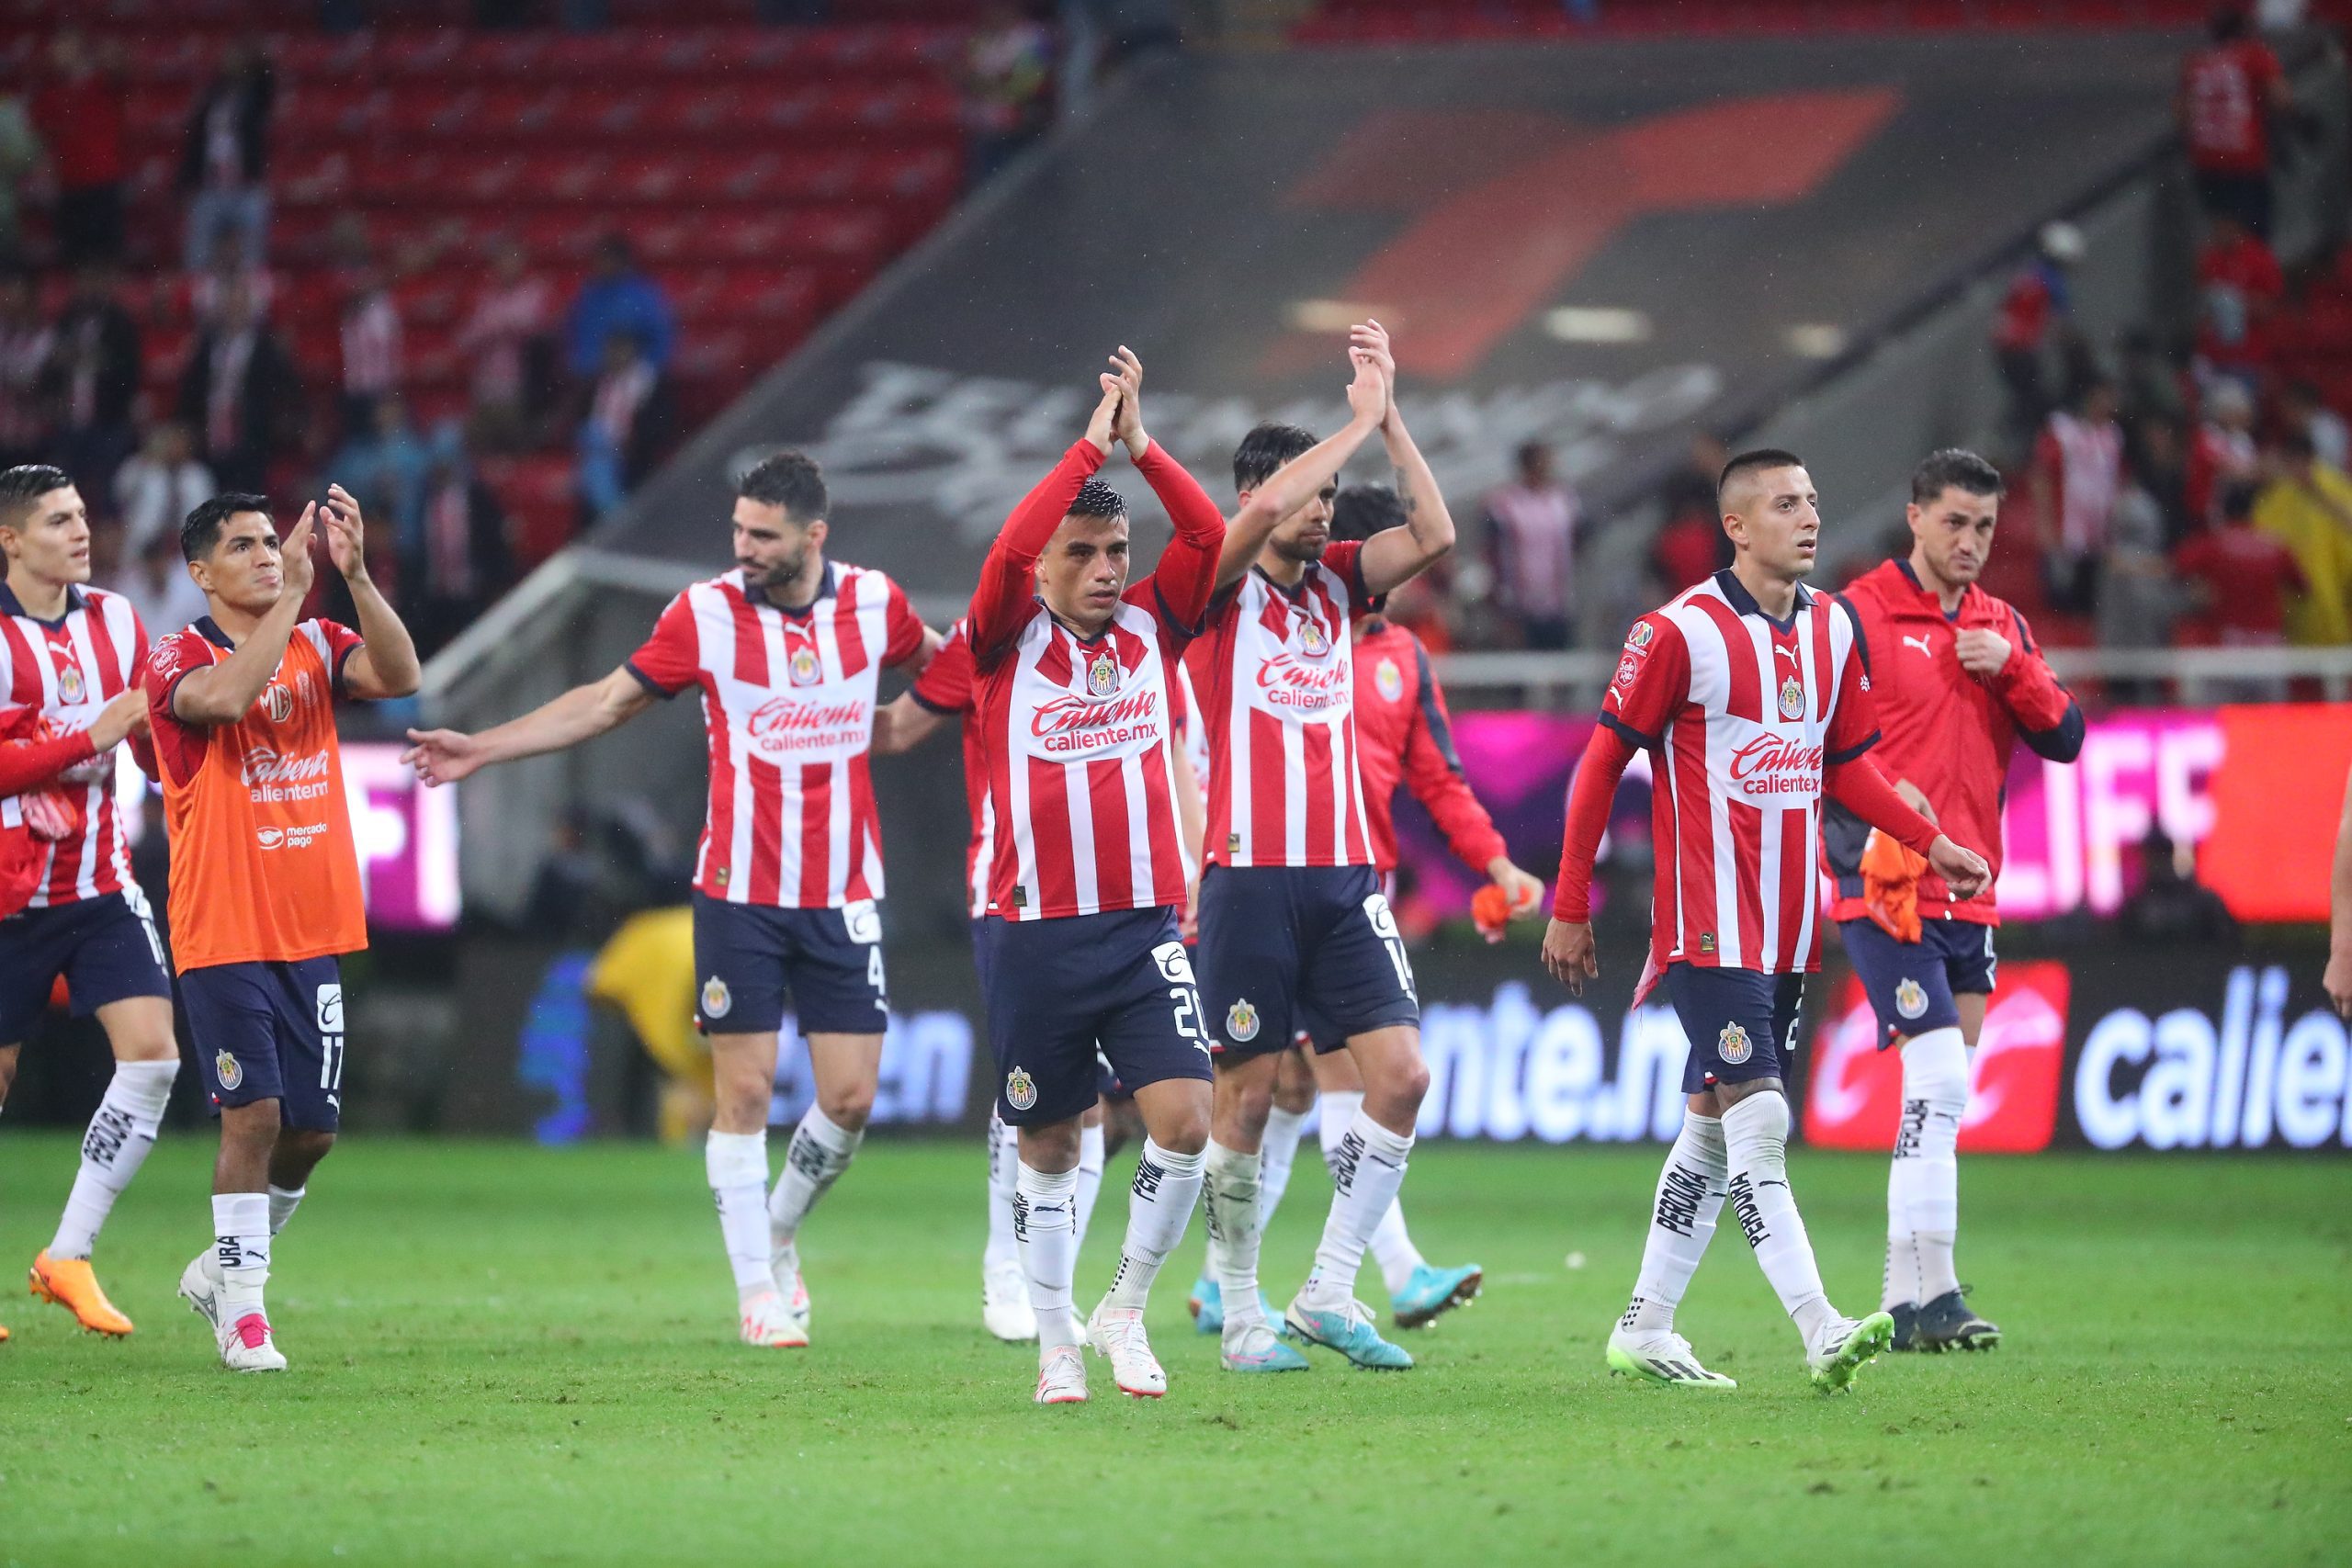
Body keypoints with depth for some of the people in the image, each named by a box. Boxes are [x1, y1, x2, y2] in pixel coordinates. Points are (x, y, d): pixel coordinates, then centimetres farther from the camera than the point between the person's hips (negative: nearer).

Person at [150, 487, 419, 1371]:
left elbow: (398, 675, -11)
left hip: (315, 930, 5)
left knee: (313, 1128, 6)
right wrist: (295, 590, -29)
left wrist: (355, 574, -22)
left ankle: (225, 1265, 28)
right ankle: (241, 1309, -1)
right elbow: (229, 694, -28)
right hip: (223, 934, -5)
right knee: (254, 1114, -12)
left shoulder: (317, 647, 7)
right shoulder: (181, 658, -6)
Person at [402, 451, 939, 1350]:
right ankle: (757, 1289, 8)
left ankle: (779, 1232, 26)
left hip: (844, 898, 2)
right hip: (740, 895, -2)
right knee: (744, 1091, -3)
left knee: (850, 1098, 0)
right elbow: (608, 703, 3)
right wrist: (482, 749, 0)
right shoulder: (706, 612, -6)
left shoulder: (873, 602, -1)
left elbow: (939, 667, 23)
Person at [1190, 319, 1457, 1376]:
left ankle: (1328, 1292, 2)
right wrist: (1361, 421, -14)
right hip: (1250, 879, -5)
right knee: (1246, 1097, -1)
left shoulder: (1337, 579, 13)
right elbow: (1263, 512, -21)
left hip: (1346, 874, 5)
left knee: (1401, 1072, -6)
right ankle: (1241, 1320, 8)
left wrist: (1392, 418, -5)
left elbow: (1434, 535, 0)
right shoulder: (1222, 587, -2)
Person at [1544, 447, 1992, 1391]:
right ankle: (1821, 1334, -22)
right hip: (1709, 925, -7)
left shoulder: (1833, 628, 9)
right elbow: (1602, 765, -6)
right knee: (1759, 1121, -14)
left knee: (1712, 1127, 12)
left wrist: (1929, 842, 8)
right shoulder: (1681, 633, -11)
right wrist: (1570, 909, -6)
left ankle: (1644, 1331, 20)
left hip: (1789, 926, 7)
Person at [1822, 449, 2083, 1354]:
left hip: (1969, 893, 7)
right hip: (1885, 886, -7)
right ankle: (1933, 1295, -15)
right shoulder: (1857, 616, -4)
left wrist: (2012, 666, -7)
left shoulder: (2002, 629, 14)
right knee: (1939, 1081, -16)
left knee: (1940, 1102, 8)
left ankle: (1904, 1304, 13)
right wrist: (1881, 798, -21)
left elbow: (2065, 741, 9)